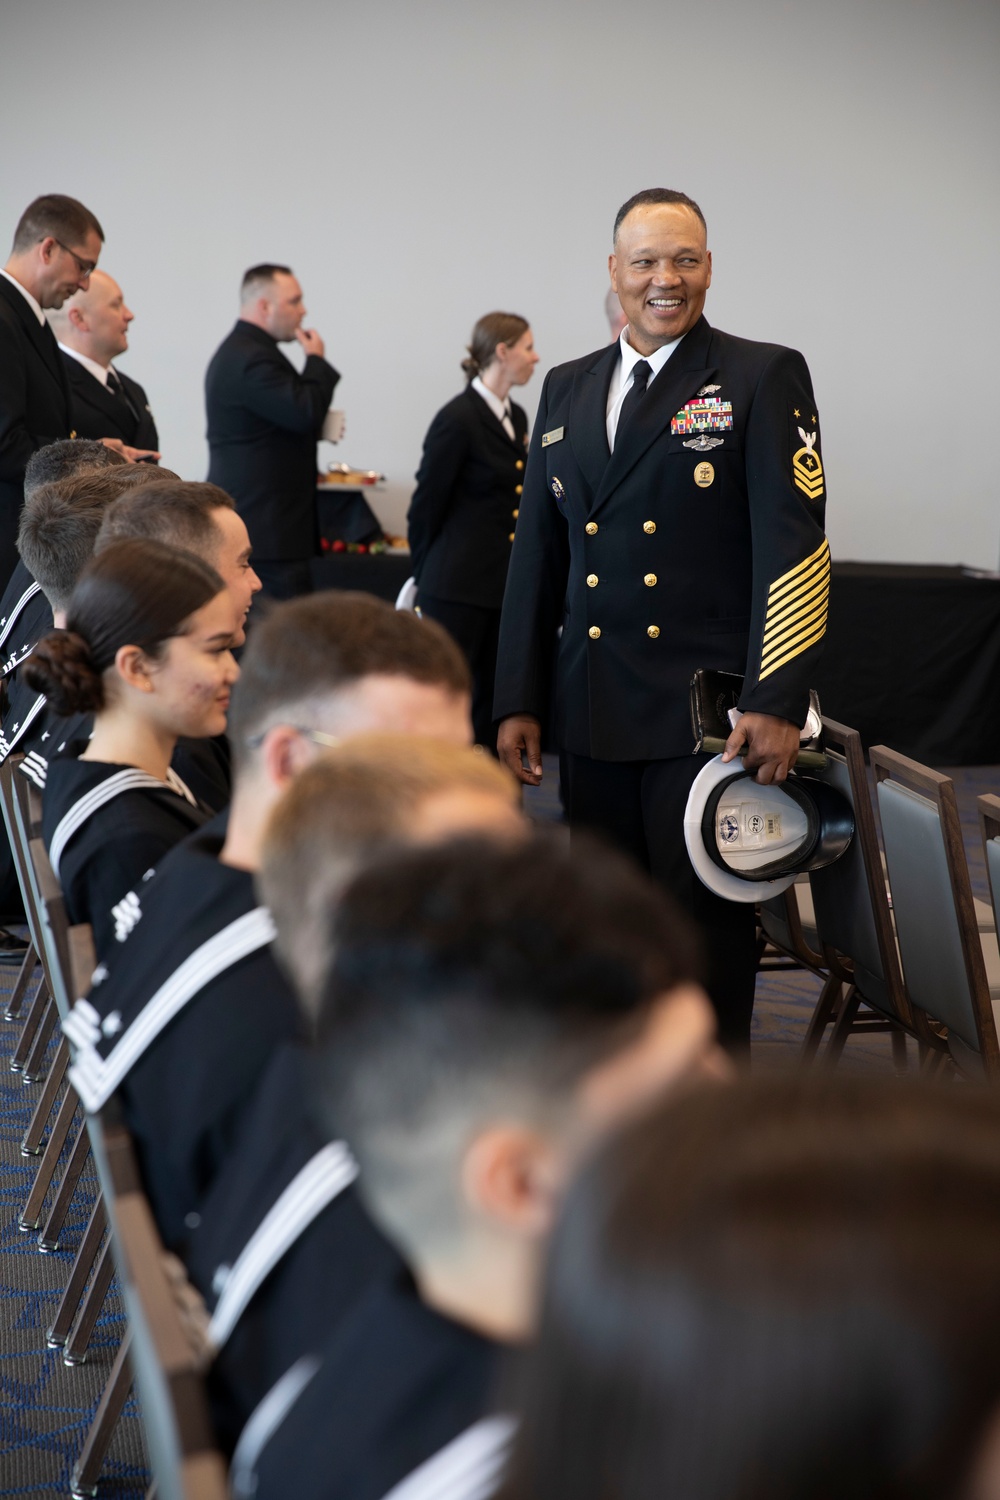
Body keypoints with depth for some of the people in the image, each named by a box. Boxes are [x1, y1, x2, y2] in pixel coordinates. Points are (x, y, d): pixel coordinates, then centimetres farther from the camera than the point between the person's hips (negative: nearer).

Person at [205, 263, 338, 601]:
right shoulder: (252, 359, -18)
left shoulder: (242, 350, 19)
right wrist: (316, 359, -9)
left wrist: (317, 424, 8)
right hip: (267, 526, -11)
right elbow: (305, 412, -24)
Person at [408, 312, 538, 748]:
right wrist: (428, 577, 1)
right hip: (459, 588, -8)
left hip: (503, 582, 8)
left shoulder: (515, 417, 12)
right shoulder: (457, 418, -12)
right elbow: (426, 506, -7)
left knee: (491, 696, 11)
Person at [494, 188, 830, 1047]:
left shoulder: (763, 378, -2)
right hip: (593, 716, 5)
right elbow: (537, 552, 15)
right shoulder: (568, 389, 14)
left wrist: (777, 703, -18)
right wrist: (519, 701, 10)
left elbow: (794, 547, -10)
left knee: (709, 935, 2)